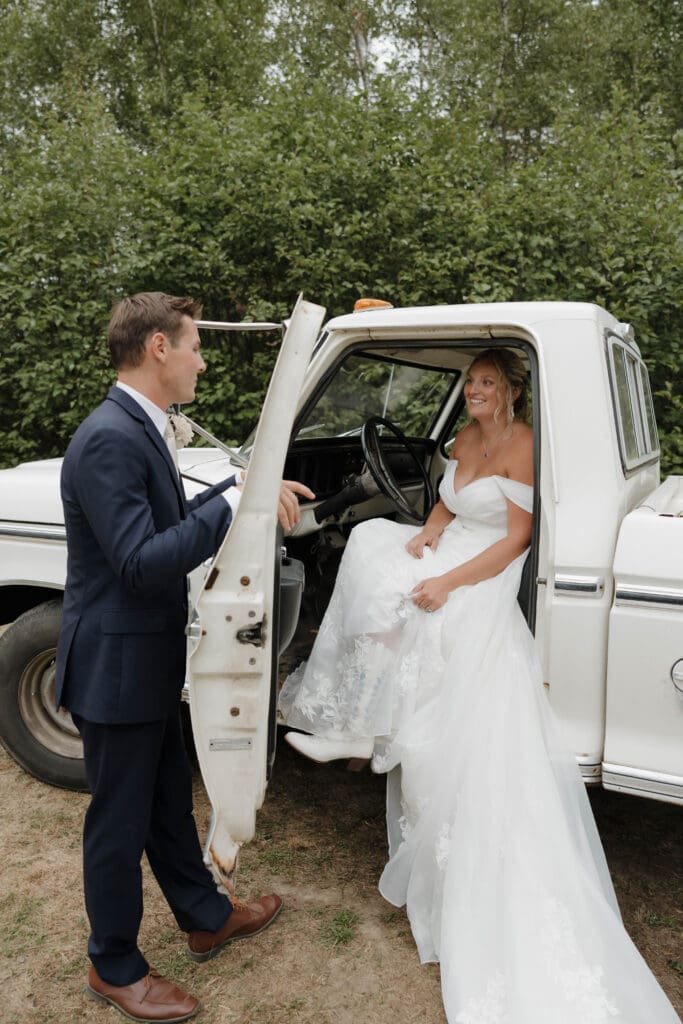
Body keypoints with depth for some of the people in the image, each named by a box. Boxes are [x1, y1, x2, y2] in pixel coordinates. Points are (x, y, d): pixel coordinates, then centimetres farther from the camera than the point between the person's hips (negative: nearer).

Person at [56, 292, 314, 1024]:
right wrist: (235, 501, -25)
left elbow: (170, 520, 13)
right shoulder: (108, 440, -24)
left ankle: (205, 918, 44)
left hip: (148, 660, 9)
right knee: (120, 821, 11)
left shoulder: (140, 429, 6)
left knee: (168, 799, 24)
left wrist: (248, 489, 3)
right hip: (115, 667, -9)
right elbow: (140, 561, -29)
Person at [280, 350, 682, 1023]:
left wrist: (447, 583, -22)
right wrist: (427, 534, -3)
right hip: (441, 565, 8)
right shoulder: (467, 437, 10)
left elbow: (517, 539, -16)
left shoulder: (524, 446, -13)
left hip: (480, 590, -8)